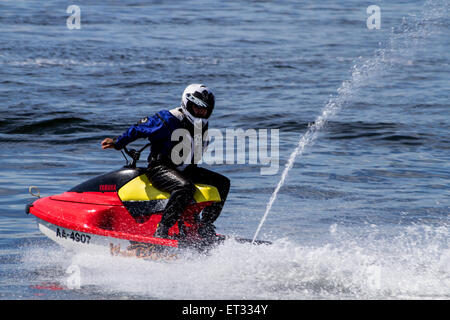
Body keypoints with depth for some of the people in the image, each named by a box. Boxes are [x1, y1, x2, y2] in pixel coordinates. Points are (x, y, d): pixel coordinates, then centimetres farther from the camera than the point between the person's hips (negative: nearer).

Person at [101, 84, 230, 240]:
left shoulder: (202, 126, 9)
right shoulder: (169, 120, -14)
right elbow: (140, 128, -7)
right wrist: (118, 143, -6)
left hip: (184, 170, 9)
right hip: (160, 169, -9)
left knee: (223, 182, 1)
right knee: (185, 187, -38)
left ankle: (205, 227, 0)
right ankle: (162, 230, -37)